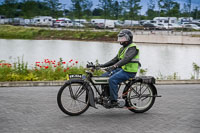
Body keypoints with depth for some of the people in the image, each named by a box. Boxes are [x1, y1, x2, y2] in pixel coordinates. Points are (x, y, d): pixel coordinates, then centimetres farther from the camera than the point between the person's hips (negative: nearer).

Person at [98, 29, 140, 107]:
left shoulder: (132, 48, -11)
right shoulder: (123, 48, 20)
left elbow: (126, 59, -27)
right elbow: (115, 59, 20)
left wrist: (114, 66, -38)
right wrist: (103, 65, 9)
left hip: (128, 71, -10)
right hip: (121, 69, 10)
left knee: (112, 79, -29)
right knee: (103, 77, 1)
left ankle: (114, 101, -24)